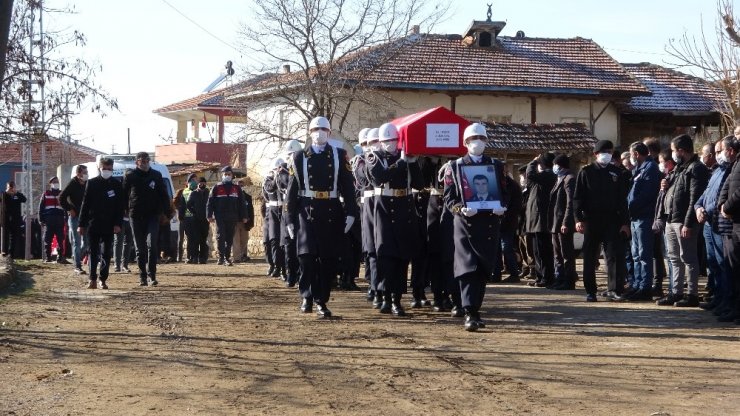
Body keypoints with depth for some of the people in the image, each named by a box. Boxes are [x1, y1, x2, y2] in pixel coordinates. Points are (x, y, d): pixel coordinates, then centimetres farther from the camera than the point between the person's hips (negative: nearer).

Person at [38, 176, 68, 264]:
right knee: (48, 240, 1)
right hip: (48, 220, -2)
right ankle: (48, 258, 5)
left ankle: (60, 258, 2)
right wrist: (41, 219, -3)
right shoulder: (46, 194, 8)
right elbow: (41, 207, 5)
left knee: (60, 240, -1)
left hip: (60, 220, 2)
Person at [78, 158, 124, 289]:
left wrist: (118, 224, -9)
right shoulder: (92, 183, 4)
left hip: (109, 225, 0)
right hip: (93, 224, 0)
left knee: (107, 254, 2)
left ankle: (103, 280, 9)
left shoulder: (117, 185, 4)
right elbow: (85, 204, 4)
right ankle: (93, 280, 2)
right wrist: (82, 224, -1)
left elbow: (120, 207, 2)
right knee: (93, 253, 1)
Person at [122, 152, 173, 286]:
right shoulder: (130, 177, 4)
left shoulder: (156, 176, 6)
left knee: (152, 245, -12)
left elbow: (164, 196, 9)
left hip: (153, 216, 0)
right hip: (136, 217, 0)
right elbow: (124, 197, 7)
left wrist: (167, 213, 3)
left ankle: (152, 275, -9)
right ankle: (142, 276, 11)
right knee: (140, 248, 5)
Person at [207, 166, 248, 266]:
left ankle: (227, 258, 12)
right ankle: (221, 258, -7)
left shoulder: (236, 188, 11)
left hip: (232, 218, 2)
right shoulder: (217, 188, 5)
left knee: (229, 239, 5)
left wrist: (244, 216, 5)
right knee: (221, 237, -8)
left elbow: (242, 203, 11)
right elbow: (210, 202, 1)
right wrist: (209, 215, -8)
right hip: (220, 217, -2)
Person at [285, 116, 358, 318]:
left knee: (328, 259, 2)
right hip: (307, 212, -1)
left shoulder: (339, 156, 7)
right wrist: (290, 219, 3)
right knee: (307, 256, -9)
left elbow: (348, 186, 3)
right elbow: (292, 190, 6)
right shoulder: (300, 157, 7)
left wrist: (350, 212, -5)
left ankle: (321, 301, 12)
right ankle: (307, 296, 10)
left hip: (332, 214, 1)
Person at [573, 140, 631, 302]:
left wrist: (625, 222, 2)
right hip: (591, 220, -1)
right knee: (590, 258, 3)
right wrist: (579, 219, -9)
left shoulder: (617, 173, 10)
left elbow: (622, 199, 9)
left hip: (612, 221, 1)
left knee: (615, 255, -7)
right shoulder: (586, 172, 5)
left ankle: (615, 289, -4)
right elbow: (577, 197, 1)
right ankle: (590, 291, 10)